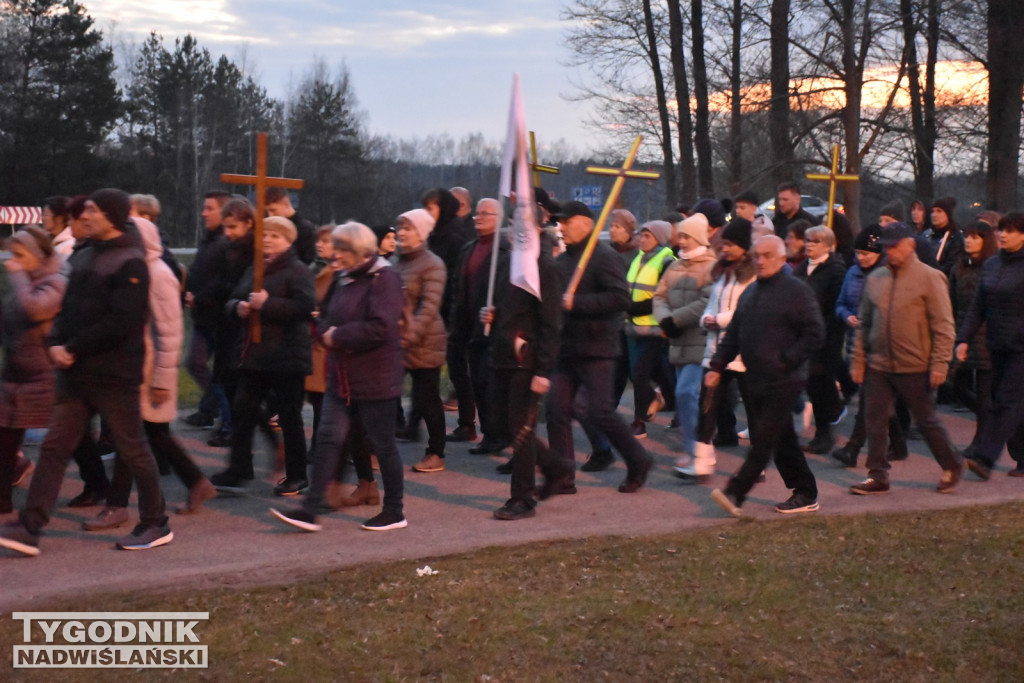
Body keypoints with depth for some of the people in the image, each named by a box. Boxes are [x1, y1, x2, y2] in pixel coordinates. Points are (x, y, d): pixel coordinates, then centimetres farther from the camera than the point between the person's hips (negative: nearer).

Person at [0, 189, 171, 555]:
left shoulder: (130, 263, -12)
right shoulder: (87, 257, 13)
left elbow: (121, 322, -21)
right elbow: (69, 308, 15)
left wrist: (74, 349, -18)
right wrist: (56, 343, -3)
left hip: (115, 376, -8)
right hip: (76, 374, 8)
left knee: (133, 450, 4)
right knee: (54, 446, 3)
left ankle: (156, 524, 18)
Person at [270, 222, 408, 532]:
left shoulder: (384, 279, -14)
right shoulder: (344, 279, 12)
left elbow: (379, 328, -24)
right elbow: (324, 317, 18)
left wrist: (337, 336, -16)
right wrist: (327, 332, -6)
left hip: (375, 378, -8)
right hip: (342, 376, 8)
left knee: (382, 444, 3)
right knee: (328, 438, 3)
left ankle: (394, 512, 17)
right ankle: (310, 511, 3)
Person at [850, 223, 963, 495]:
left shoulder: (929, 278, -7)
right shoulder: (875, 279, 7)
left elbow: (943, 326, -9)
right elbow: (864, 324, 13)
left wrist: (940, 364, -13)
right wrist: (858, 360, 9)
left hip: (914, 367, -4)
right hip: (878, 365, 5)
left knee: (926, 421, 7)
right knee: (875, 421, 4)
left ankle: (952, 467, 26)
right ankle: (877, 476, 14)